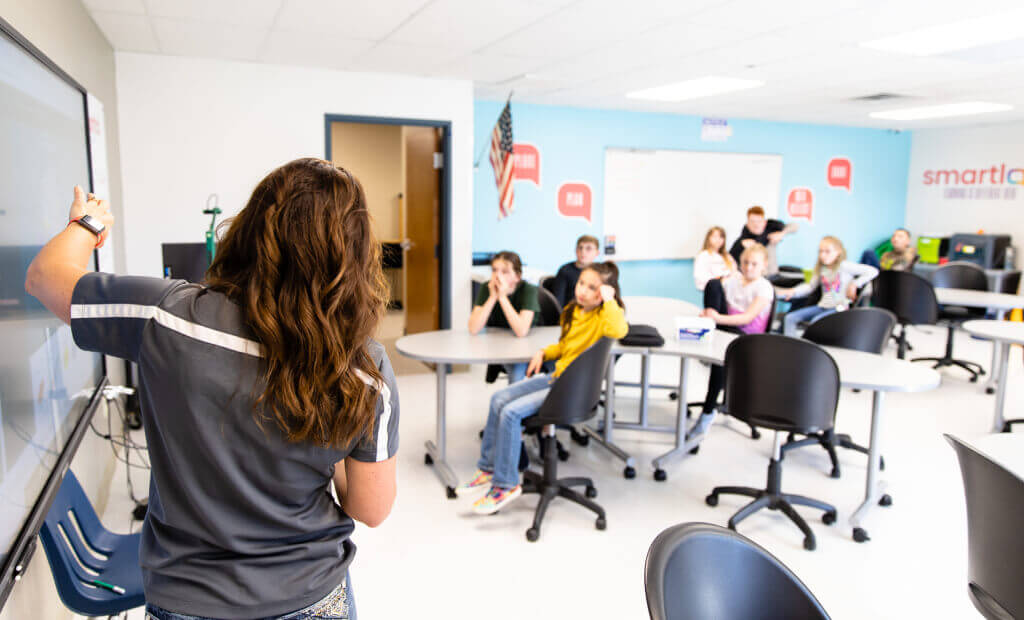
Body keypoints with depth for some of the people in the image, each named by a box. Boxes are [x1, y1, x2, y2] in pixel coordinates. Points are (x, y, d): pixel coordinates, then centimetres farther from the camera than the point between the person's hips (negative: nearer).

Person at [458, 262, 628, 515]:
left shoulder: (603, 315, -13)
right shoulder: (573, 311, 9)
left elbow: (618, 331, -40)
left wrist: (609, 300, -27)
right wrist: (544, 353, 9)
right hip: (557, 376, 9)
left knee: (511, 412, -18)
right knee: (499, 399, 3)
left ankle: (506, 484, -3)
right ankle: (489, 468, 13)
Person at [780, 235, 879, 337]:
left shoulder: (844, 266, -9)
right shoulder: (820, 269, 10)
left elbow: (873, 271, -11)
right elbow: (810, 286, 21)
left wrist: (855, 284, -15)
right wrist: (793, 291, 7)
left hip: (839, 308, -7)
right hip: (822, 306, 7)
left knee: (816, 321, -35)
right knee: (790, 318, -10)